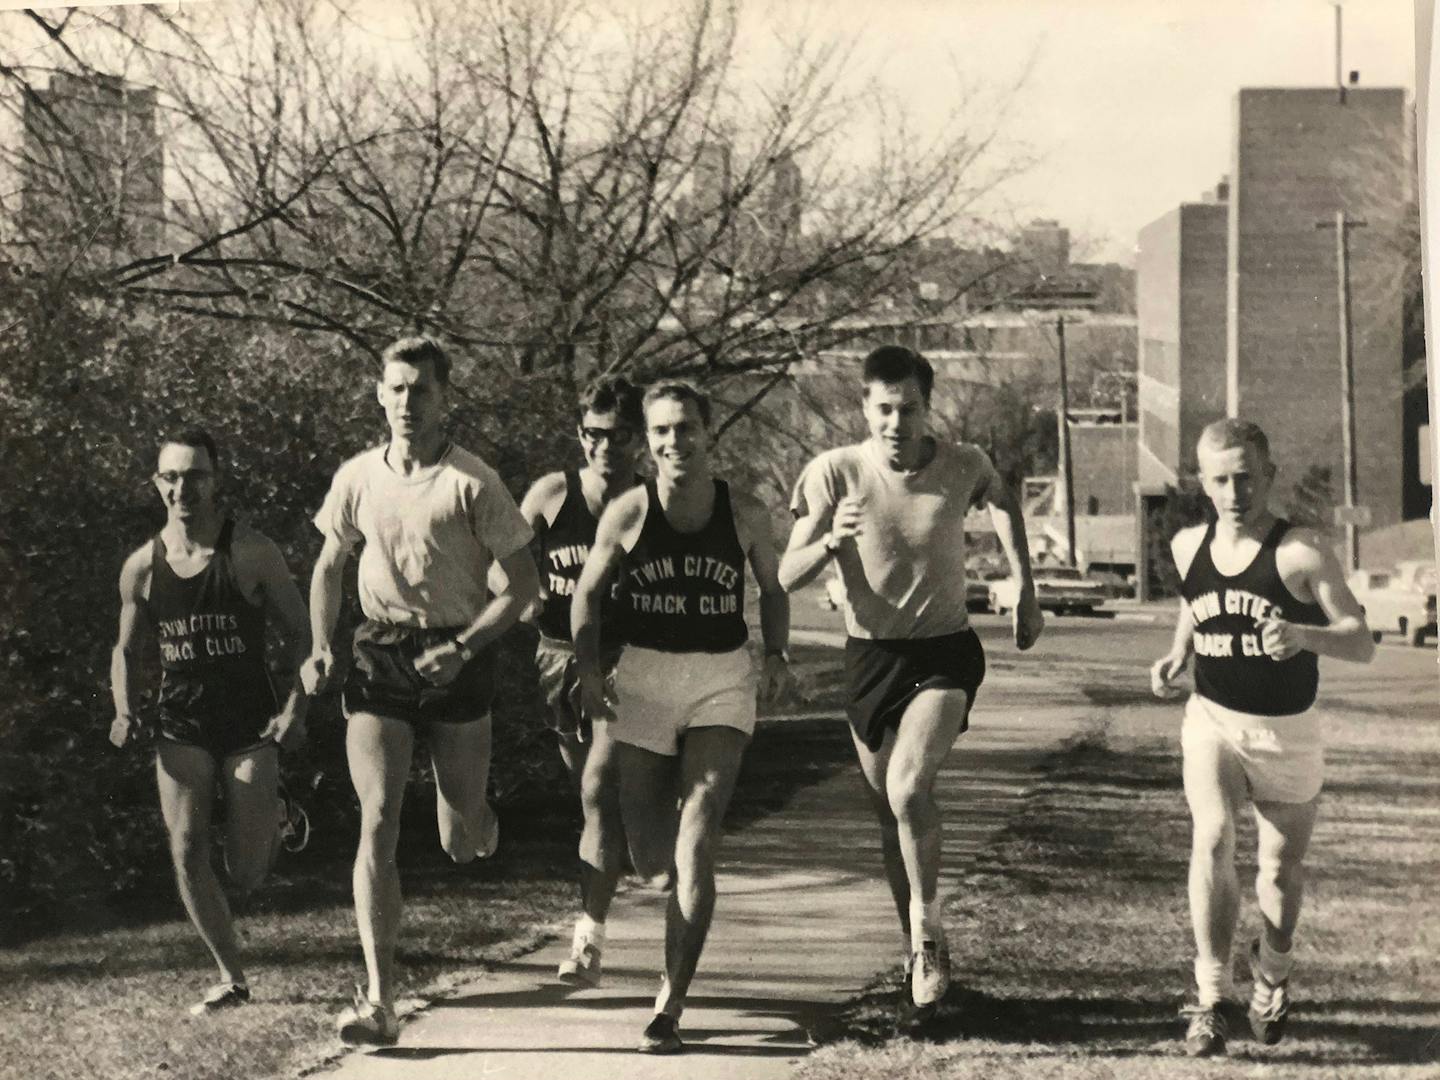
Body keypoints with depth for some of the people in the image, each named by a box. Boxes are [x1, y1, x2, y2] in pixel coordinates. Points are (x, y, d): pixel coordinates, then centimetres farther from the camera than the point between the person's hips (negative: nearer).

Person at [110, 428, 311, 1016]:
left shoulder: (251, 554, -9)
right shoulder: (141, 567, 1)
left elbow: (300, 632, -3)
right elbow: (126, 648, 15)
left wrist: (297, 706, -15)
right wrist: (124, 711, -3)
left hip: (250, 723, -3)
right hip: (181, 726, 3)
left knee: (246, 877, -2)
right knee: (187, 851, -11)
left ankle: (274, 819, 34)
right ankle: (231, 978, 4)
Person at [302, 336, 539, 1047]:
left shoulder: (472, 483, -8)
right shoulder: (357, 478, 3)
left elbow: (522, 583, -4)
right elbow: (329, 567, 18)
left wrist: (462, 648, -16)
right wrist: (321, 648, 3)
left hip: (455, 664, -2)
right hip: (378, 664, 2)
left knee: (462, 842, 7)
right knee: (377, 822, -13)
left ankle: (474, 825, 50)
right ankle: (379, 1004, -15)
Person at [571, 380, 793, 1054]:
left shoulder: (745, 516, -3)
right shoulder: (627, 514, -5)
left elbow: (772, 589, 13)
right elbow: (587, 594, 6)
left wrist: (776, 655, -2)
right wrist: (589, 668, -7)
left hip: (722, 682, -1)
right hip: (643, 679, 1)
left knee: (695, 845, -13)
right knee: (651, 860, 5)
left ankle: (670, 1007, -9)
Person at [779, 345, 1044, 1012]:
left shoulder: (963, 467, -10)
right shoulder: (834, 473, -12)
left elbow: (1003, 501, 17)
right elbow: (788, 577, -12)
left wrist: (1025, 592, 15)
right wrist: (831, 539, -33)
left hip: (946, 654, -2)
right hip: (870, 657, 2)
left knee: (908, 787, -25)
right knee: (891, 813, 10)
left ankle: (927, 929, -9)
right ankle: (919, 950, 28)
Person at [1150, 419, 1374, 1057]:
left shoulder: (1301, 552, -15)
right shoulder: (1188, 547, -1)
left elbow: (1362, 643, -18)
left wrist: (1303, 635, -37)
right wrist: (1176, 658, 1)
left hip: (1287, 732, -1)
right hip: (1212, 720, 2)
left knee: (1281, 866, 10)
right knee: (1212, 838, -22)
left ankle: (1272, 978, 41)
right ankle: (1209, 999, -16)